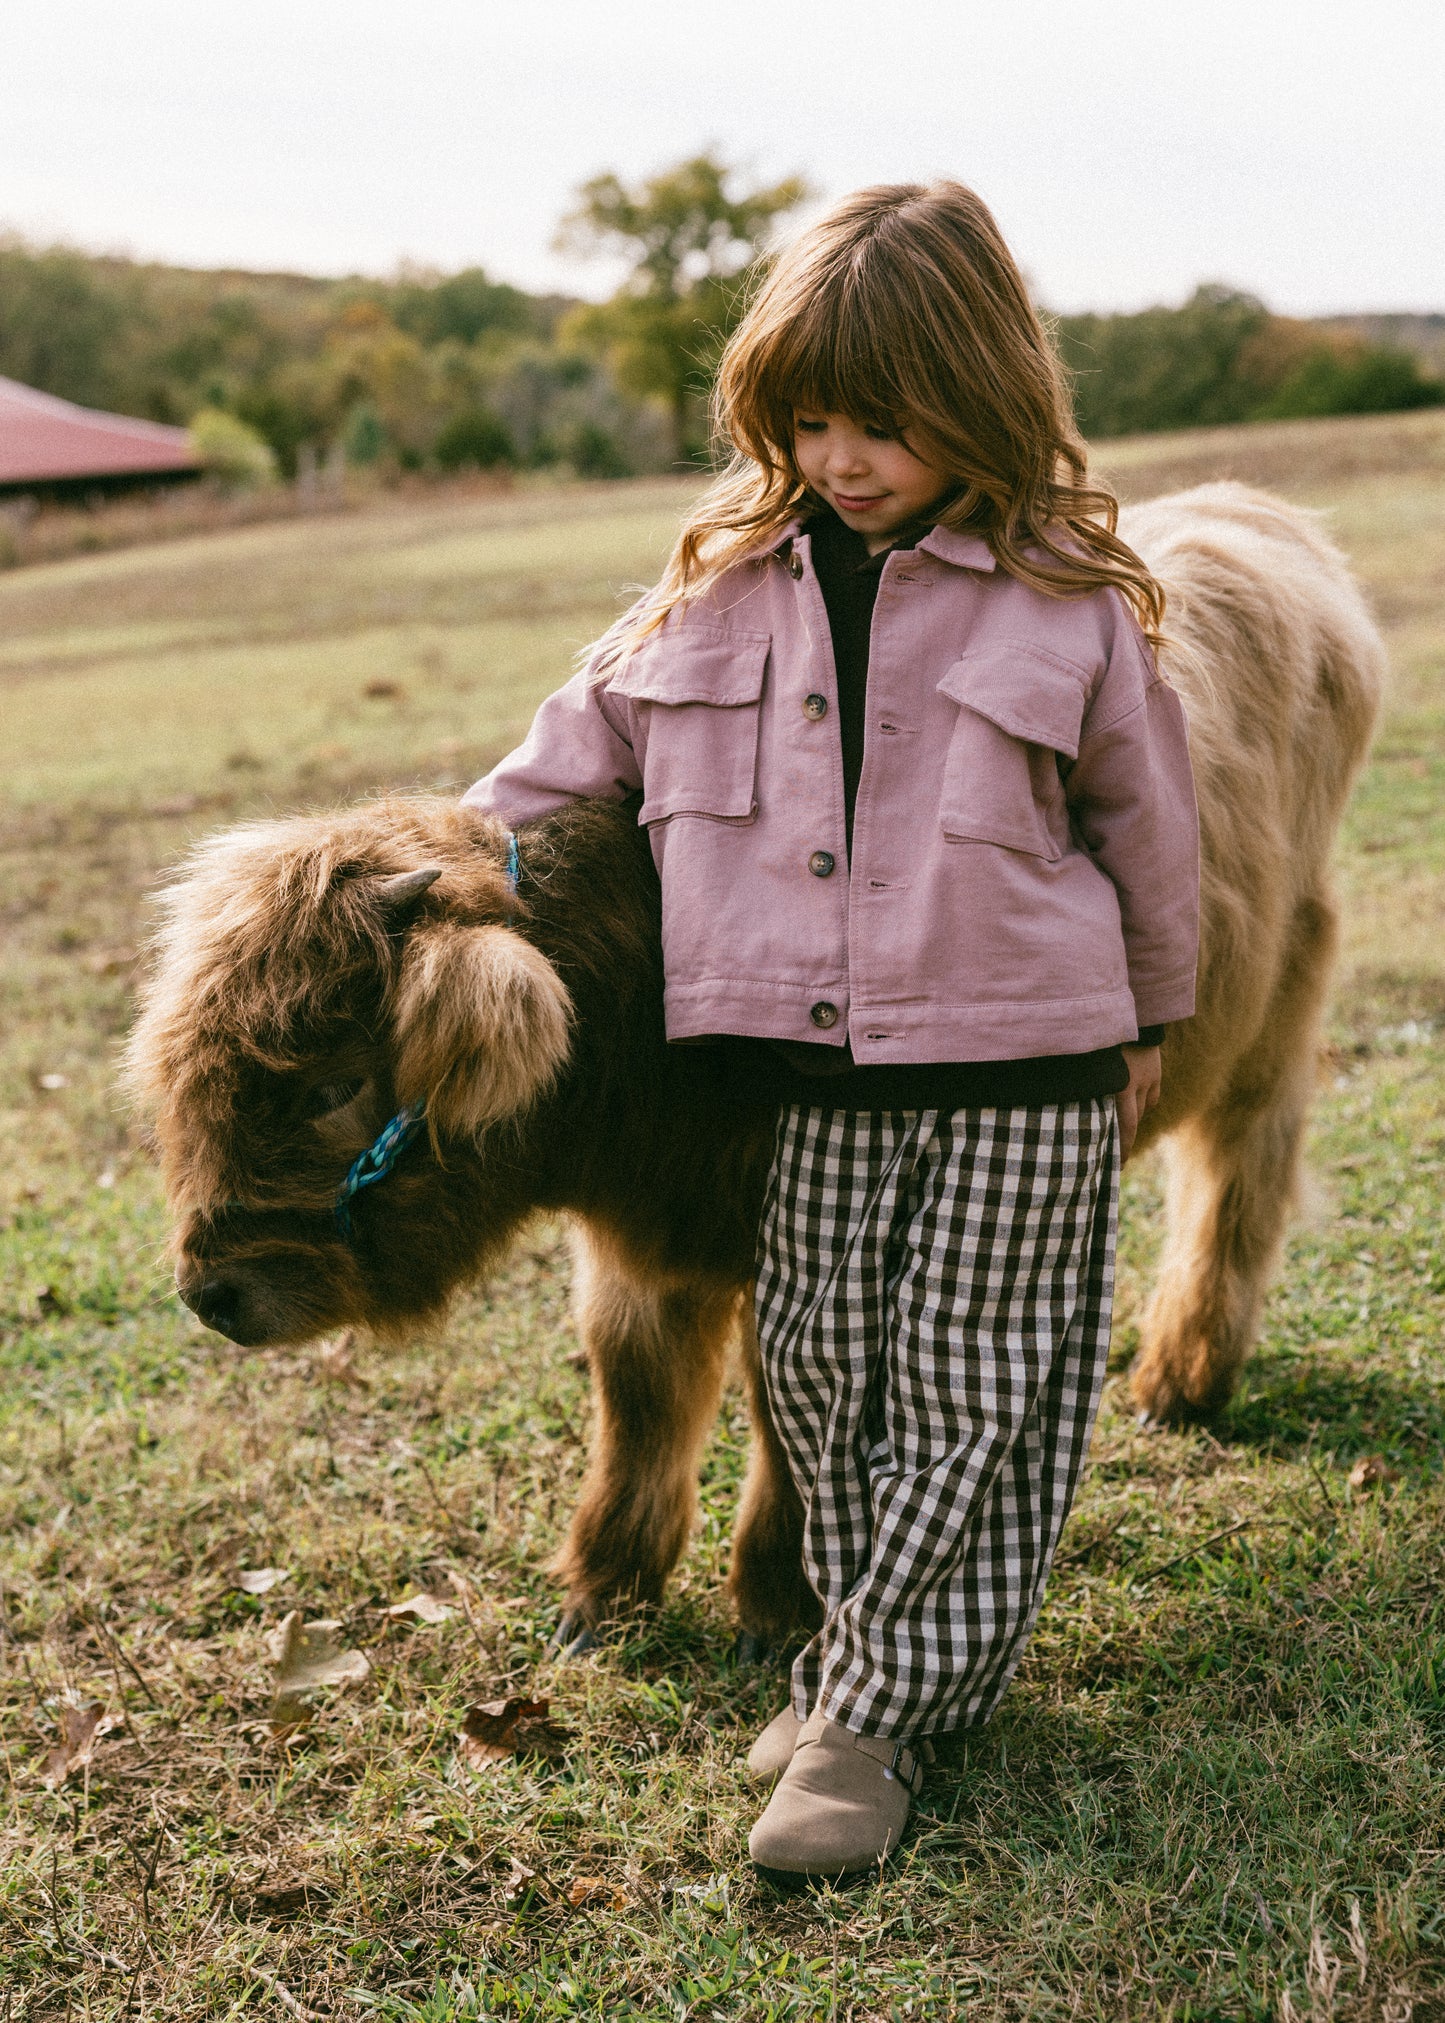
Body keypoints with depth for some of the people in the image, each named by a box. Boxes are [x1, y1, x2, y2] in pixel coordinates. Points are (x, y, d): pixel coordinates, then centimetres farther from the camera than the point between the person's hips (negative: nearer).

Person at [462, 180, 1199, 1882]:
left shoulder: (1068, 595, -4)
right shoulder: (722, 582, 4)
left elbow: (1146, 821, 6)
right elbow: (574, 750, 13)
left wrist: (1145, 1026, 12)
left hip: (1016, 1066, -3)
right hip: (810, 1077, 3)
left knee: (969, 1394, 1)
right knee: (819, 1374, 10)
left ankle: (872, 1711, 11)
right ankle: (877, 1652, 28)